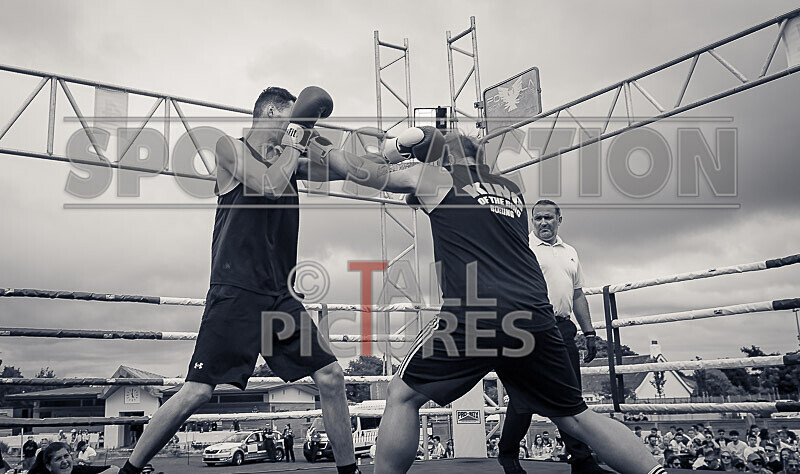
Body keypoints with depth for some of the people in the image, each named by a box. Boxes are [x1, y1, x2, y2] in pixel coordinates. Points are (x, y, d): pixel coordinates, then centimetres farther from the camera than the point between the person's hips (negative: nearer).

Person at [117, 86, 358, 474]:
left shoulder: (287, 160, 18)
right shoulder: (232, 148, 0)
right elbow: (271, 186, -15)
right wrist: (292, 147, -1)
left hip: (281, 295, 6)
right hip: (236, 292, -6)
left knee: (330, 376, 1)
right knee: (197, 392, -9)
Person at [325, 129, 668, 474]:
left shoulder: (436, 178, 13)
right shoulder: (511, 190, 26)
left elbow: (362, 172, 22)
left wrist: (323, 151, 38)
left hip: (475, 314, -5)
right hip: (534, 316, 5)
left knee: (402, 395, 12)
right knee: (576, 418, 17)